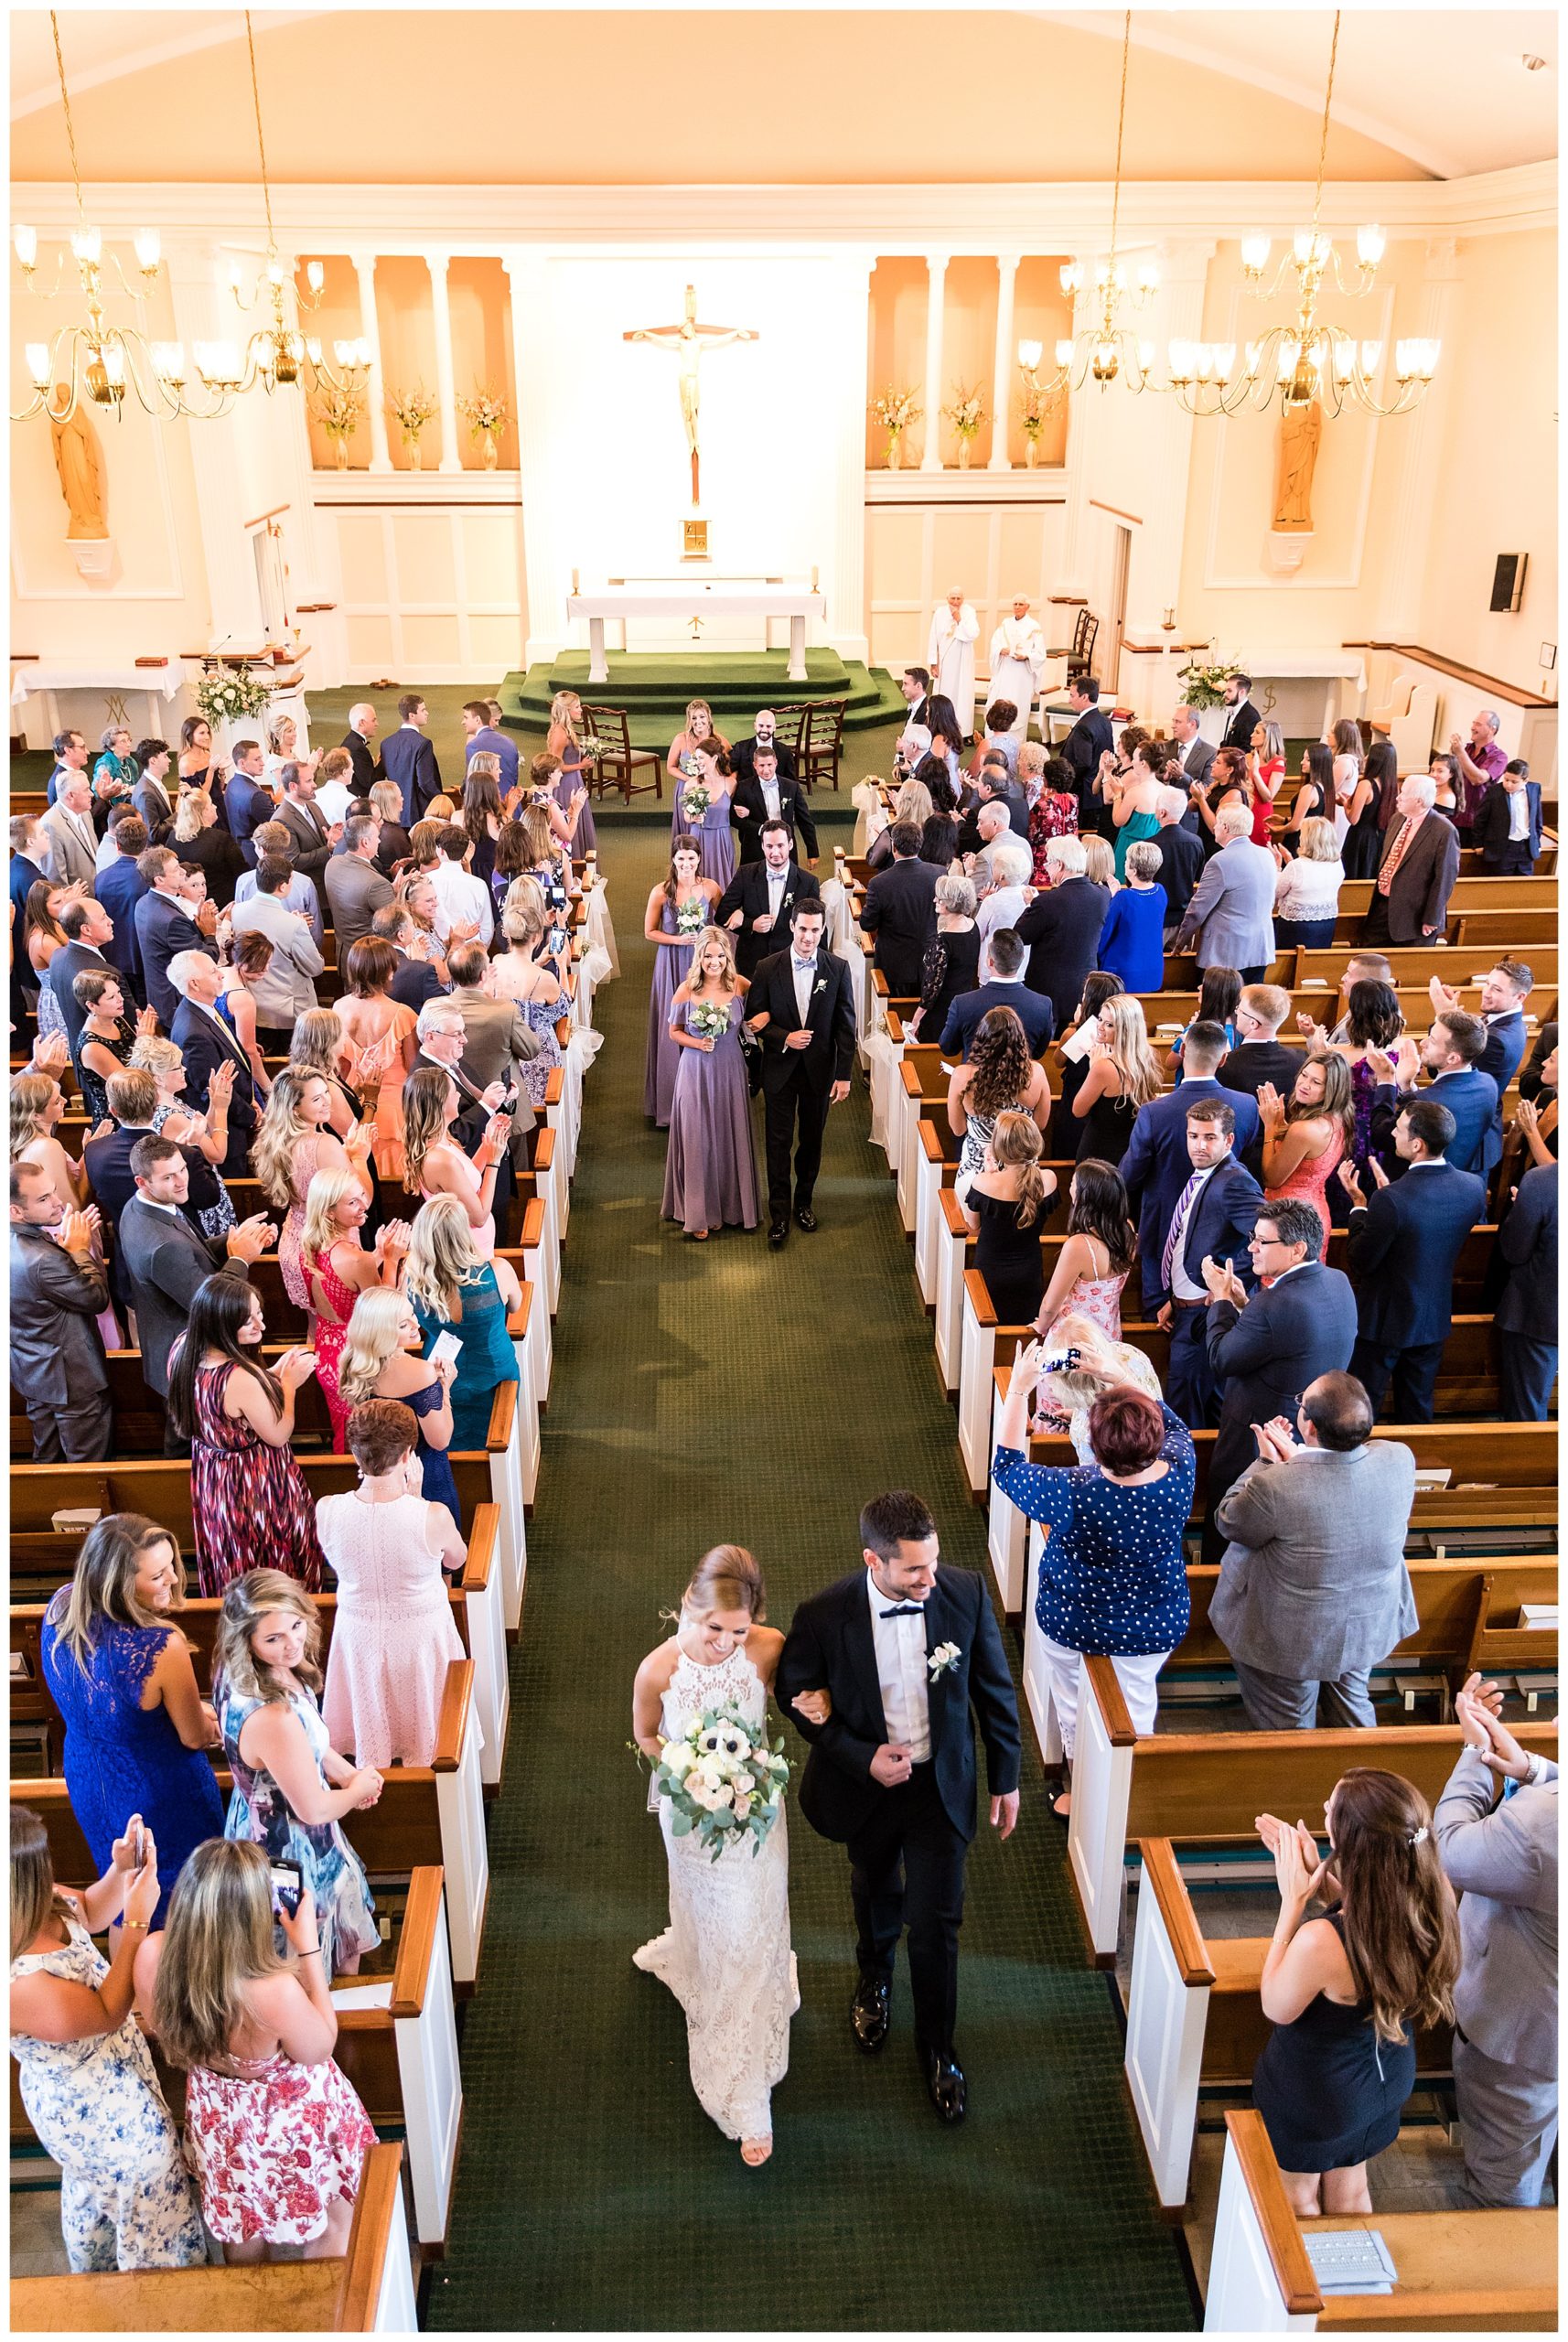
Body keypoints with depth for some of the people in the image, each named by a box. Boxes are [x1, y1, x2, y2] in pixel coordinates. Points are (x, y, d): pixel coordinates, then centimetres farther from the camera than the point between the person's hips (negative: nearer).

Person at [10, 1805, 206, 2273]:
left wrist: (121, 1870, -16)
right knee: (151, 2199, 19)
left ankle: (89, 2268, 63)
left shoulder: (46, 1908, -22)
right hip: (99, 2112, -8)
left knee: (90, 2183, 36)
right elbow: (109, 2013, -28)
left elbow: (90, 1912, 2)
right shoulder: (20, 1985, -44)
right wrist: (137, 1922, -30)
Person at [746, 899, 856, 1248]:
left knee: (812, 1140, 13)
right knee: (778, 1141, 3)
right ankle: (779, 1213, 12)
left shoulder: (838, 968, -7)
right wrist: (785, 1038, -18)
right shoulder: (768, 968, -8)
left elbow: (846, 1025, -3)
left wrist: (844, 1075, -5)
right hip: (780, 1068, -1)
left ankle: (803, 1203, 31)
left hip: (819, 1068, 1)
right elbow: (754, 1018, -1)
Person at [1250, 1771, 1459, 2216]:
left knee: (1298, 2199, 27)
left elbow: (1276, 2009, -22)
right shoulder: (1432, 1901, -25)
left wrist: (1293, 1899, -26)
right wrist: (1318, 1875, -12)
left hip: (1312, 2094, -5)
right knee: (1350, 2193, 33)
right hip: (1386, 2078, 5)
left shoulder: (1319, 1943, -45)